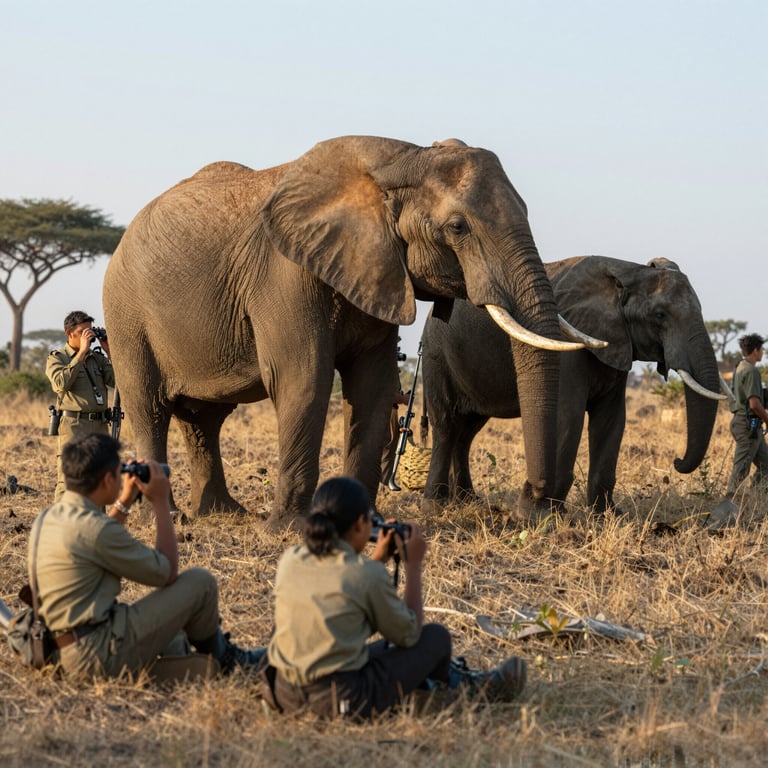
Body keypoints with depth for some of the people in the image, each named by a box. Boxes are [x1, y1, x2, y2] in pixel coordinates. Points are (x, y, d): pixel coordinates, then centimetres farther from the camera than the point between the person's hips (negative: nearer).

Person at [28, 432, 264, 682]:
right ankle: (221, 659, 24)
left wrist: (124, 502, 24)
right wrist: (161, 502, -2)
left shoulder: (49, 517, 5)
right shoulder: (94, 528, -21)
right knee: (200, 581, 1)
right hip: (99, 656, -10)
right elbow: (168, 572, -9)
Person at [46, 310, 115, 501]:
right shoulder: (57, 358, 4)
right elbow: (61, 383, -17)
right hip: (74, 426, -5)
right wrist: (82, 352, -14)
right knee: (67, 484, -10)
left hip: (100, 426, 5)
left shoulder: (97, 357, 17)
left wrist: (110, 352, 1)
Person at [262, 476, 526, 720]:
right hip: (343, 700, -6)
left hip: (283, 693, 6)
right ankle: (464, 685, 44)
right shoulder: (368, 574, -14)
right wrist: (413, 565, 9)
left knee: (388, 645, 32)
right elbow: (409, 634, 2)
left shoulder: (290, 560, 3)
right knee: (437, 636, 15)